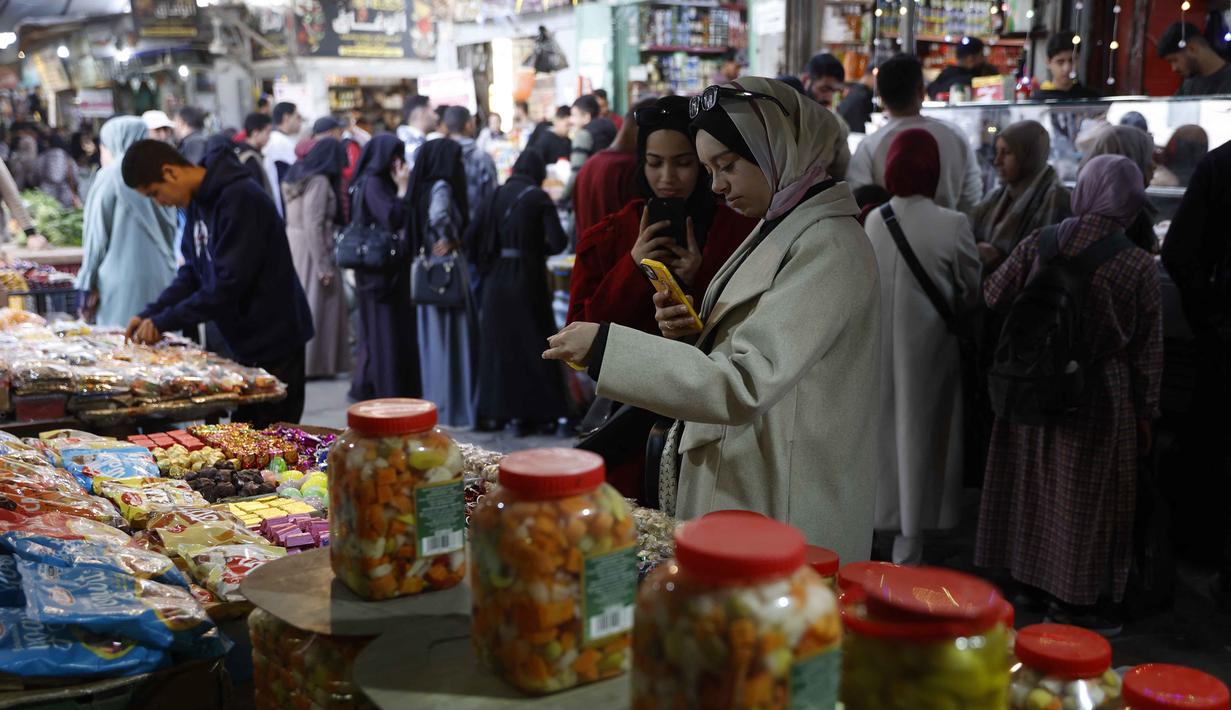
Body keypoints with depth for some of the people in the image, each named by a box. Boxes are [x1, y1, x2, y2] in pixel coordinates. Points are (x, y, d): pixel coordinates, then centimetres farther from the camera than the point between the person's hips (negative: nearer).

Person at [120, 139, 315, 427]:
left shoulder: (239, 198, -22)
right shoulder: (196, 202, 7)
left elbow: (229, 283, -25)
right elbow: (192, 273, 12)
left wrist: (163, 322, -18)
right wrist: (150, 314, -1)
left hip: (274, 344, -9)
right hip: (245, 342, 9)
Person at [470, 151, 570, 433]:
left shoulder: (496, 196, 2)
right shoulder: (538, 198, -8)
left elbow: (477, 241, -1)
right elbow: (559, 242, -14)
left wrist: (486, 266, 13)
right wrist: (540, 247, 5)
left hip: (496, 280, 4)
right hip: (527, 279, -4)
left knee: (496, 342, 13)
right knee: (530, 343, 6)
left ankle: (495, 411, 18)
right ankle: (528, 413, 7)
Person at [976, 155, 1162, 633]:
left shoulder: (1038, 245, -9)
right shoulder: (1138, 266, -12)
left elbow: (993, 299, -1)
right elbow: (1148, 351, -6)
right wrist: (1145, 415, 4)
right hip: (1099, 396, -3)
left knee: (1031, 482, 19)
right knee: (1084, 496, 9)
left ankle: (1029, 579, 34)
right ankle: (1073, 601, 19)